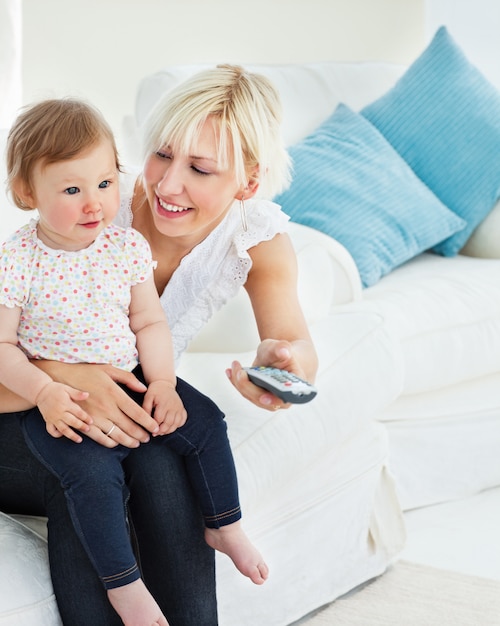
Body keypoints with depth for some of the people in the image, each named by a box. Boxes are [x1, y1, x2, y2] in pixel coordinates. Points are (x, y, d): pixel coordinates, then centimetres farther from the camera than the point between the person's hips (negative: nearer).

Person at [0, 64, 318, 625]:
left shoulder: (257, 236, -11)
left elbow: (294, 339, -19)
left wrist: (284, 361, -44)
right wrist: (61, 378, -45)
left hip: (127, 407, 2)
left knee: (162, 466, -32)